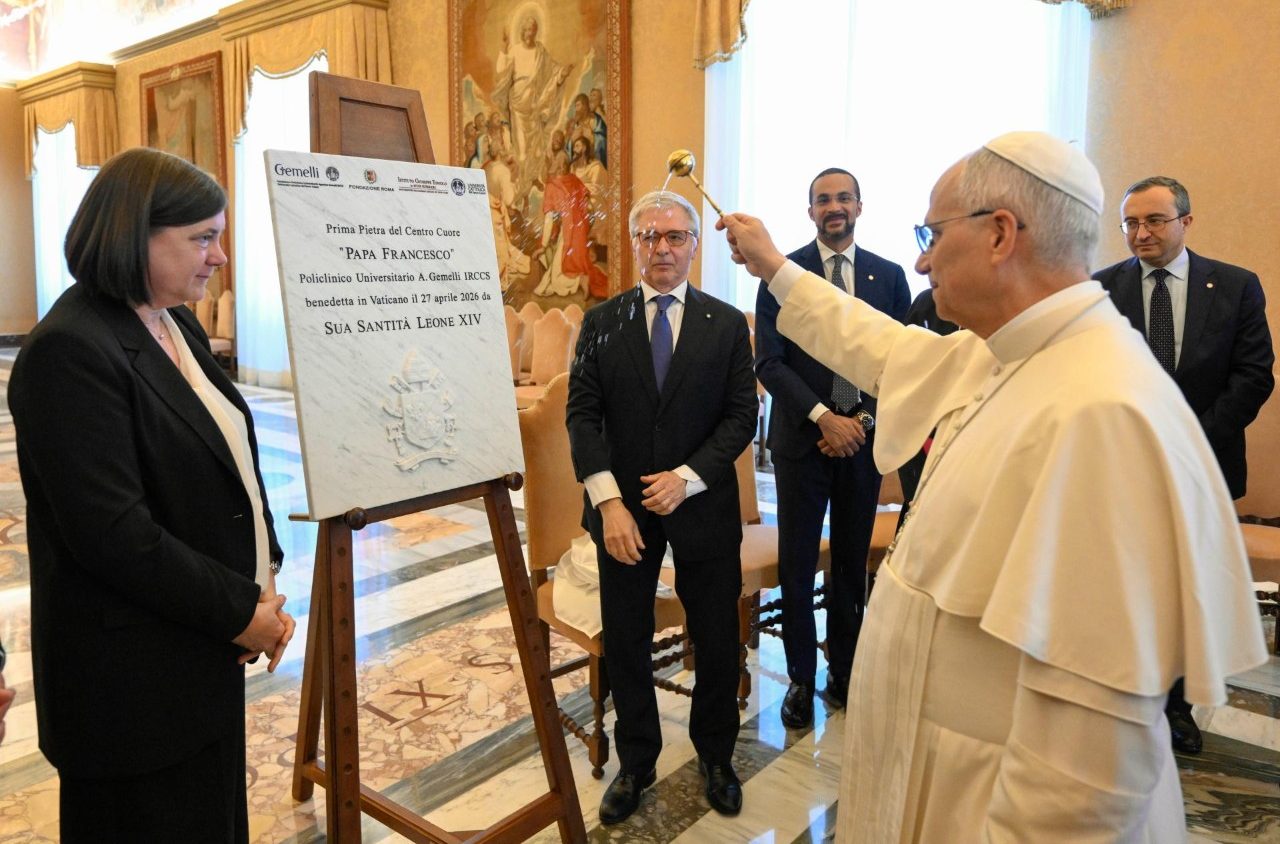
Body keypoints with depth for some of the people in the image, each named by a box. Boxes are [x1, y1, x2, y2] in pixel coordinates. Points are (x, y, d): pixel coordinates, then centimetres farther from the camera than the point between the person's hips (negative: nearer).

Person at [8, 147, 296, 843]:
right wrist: (240, 613, -15)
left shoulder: (178, 325, 7)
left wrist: (262, 579, 0)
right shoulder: (68, 351, -20)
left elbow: (231, 458, 12)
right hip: (133, 678, -8)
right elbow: (115, 535, -24)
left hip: (207, 656, 8)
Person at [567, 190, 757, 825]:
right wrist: (609, 502, -14)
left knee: (717, 641, 12)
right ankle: (635, 762, 33)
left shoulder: (727, 324, 0)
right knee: (624, 642, 12)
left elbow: (742, 415, -3)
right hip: (623, 509, 1)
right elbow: (582, 415, -4)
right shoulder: (601, 321, 1)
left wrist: (687, 477, -16)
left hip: (703, 506, 0)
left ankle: (715, 756, 36)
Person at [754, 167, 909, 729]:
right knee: (797, 565, 4)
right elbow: (769, 362, -8)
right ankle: (801, 677, 19)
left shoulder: (889, 275, 6)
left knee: (852, 561, 12)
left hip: (863, 437, 2)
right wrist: (824, 417, -16)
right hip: (802, 439, -2)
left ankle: (845, 672, 27)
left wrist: (863, 419, -7)